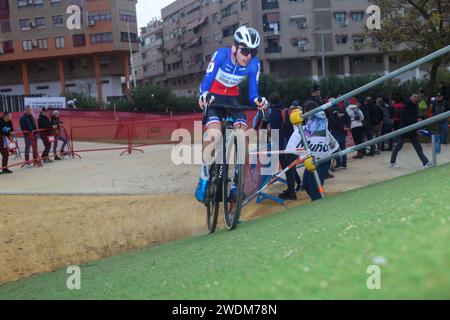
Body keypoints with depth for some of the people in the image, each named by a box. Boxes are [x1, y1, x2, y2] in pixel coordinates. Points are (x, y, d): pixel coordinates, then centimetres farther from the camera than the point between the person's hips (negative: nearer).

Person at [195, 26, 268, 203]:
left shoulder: (254, 64, -19)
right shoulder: (221, 54, -26)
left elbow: (253, 91, -17)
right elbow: (207, 80, -28)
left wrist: (257, 100, -41)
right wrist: (204, 94, -50)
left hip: (232, 97, 3)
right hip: (213, 96, -3)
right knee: (213, 131, -27)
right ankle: (204, 178, -11)